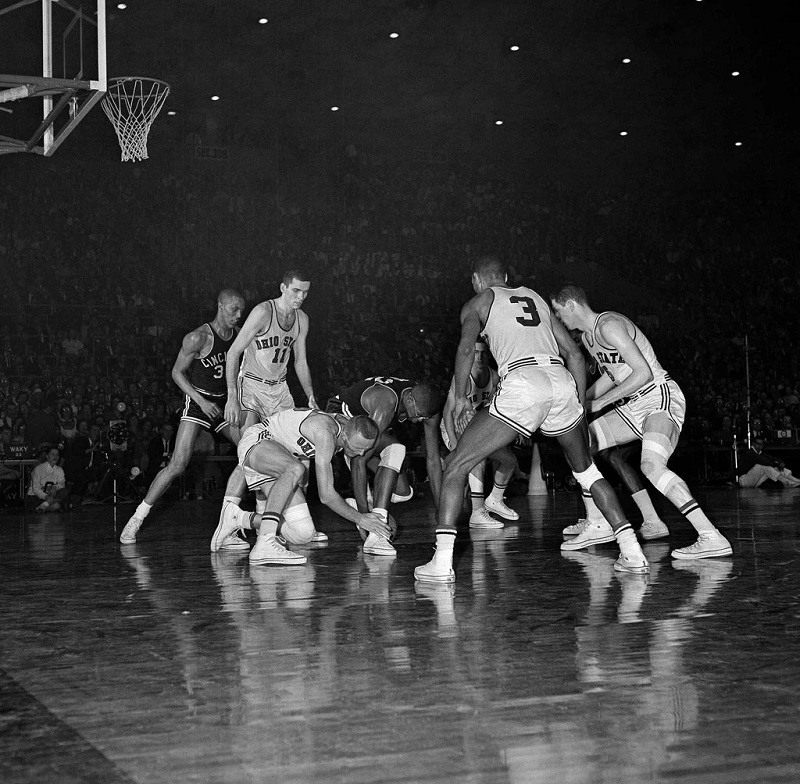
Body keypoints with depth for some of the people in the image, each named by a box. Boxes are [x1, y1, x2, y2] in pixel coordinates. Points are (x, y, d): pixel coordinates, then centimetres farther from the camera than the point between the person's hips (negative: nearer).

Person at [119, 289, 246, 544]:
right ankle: (135, 520, -2)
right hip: (198, 402, -6)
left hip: (225, 404, 6)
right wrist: (201, 401, -18)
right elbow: (177, 372, -9)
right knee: (177, 465, -15)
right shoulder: (198, 338, -15)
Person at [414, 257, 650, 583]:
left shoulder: (478, 302, 17)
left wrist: (460, 398, 7)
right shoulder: (535, 297, 31)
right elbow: (574, 354, 26)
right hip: (562, 383, 5)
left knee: (456, 465, 7)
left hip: (522, 384, -5)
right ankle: (632, 552, 18)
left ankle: (442, 561, -4)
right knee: (586, 471, 26)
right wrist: (580, 407, 29)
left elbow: (466, 349, -3)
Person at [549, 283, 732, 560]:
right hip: (634, 406, 10)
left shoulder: (609, 325, -17)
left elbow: (643, 373, -22)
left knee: (652, 466, -32)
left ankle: (712, 537, -36)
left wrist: (600, 402, -17)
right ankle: (600, 525, 15)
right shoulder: (587, 337, 13)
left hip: (661, 398, -10)